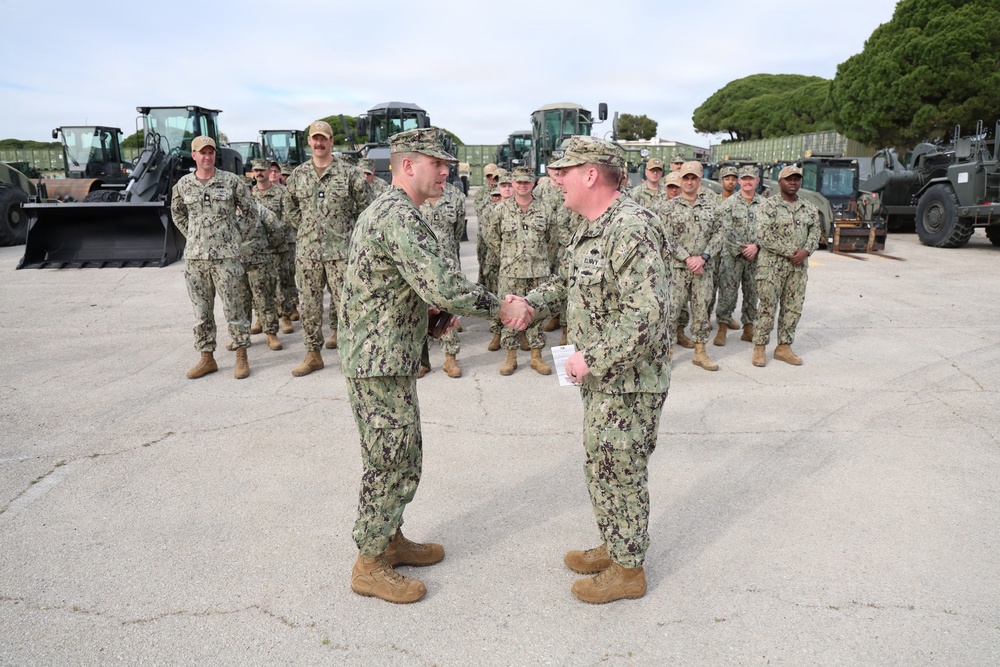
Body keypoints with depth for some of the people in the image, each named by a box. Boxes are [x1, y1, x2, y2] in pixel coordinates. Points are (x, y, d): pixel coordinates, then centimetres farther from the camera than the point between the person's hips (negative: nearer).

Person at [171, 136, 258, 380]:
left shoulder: (232, 181, -1)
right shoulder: (183, 185, 7)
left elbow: (250, 210, 7)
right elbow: (177, 213, 23)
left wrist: (238, 237, 3)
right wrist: (192, 237, 13)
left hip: (227, 255, -3)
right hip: (195, 257, 3)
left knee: (234, 308, 0)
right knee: (202, 311, 8)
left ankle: (242, 357, 10)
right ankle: (207, 358, 19)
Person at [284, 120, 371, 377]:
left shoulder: (349, 173, -1)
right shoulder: (298, 174, 9)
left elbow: (365, 208, 4)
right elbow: (291, 209, 20)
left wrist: (349, 230, 2)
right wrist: (307, 228, 11)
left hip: (341, 249, -3)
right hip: (307, 250, 4)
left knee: (344, 300, -2)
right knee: (308, 304, 8)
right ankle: (313, 354, 19)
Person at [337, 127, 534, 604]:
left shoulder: (386, 210, 15)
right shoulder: (399, 215, -20)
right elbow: (442, 286, -30)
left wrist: (441, 310, 8)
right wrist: (501, 308, -19)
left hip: (388, 358, 10)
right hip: (380, 363, -10)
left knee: (399, 457, 19)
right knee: (390, 463, 1)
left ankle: (390, 541, 34)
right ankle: (370, 566, 16)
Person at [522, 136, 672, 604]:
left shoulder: (631, 229, -24)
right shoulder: (591, 227, 9)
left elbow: (648, 314, -30)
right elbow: (572, 280, 24)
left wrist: (592, 359, -25)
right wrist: (532, 301, 8)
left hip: (626, 382, -10)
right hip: (601, 376, 10)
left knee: (619, 473, 4)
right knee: (601, 466, 21)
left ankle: (627, 570, 24)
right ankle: (613, 548, 39)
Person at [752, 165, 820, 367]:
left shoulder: (809, 208, 12)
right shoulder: (770, 205, -5)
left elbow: (815, 233, 10)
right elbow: (764, 236, -13)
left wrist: (805, 251, -11)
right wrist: (790, 252, -14)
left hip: (799, 266, 5)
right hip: (772, 264, -5)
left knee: (793, 307, 7)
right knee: (768, 306, -3)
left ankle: (784, 347, 17)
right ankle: (760, 347, 6)